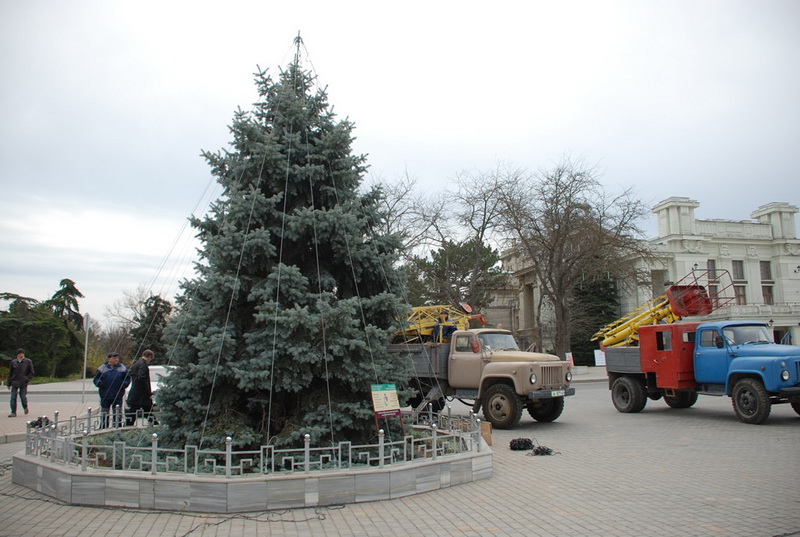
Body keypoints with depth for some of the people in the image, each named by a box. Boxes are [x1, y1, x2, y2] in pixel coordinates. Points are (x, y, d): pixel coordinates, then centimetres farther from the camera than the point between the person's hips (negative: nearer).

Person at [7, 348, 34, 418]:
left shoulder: (28, 362, 1)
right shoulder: (13, 362, 6)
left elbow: (31, 373, 4)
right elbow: (10, 374, 13)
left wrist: (26, 379, -11)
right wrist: (9, 383, 9)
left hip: (23, 383, -2)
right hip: (14, 383, 2)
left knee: (23, 397, -1)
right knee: (13, 398, -2)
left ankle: (25, 407, 27)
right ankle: (13, 412, 5)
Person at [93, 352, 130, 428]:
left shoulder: (122, 368, 5)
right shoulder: (102, 368, 5)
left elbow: (127, 379, 8)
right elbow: (96, 379, 7)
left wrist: (124, 384, -10)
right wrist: (100, 383, -13)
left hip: (118, 396, 0)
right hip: (105, 396, 1)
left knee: (117, 414, 3)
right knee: (104, 414, 8)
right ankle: (102, 429, 17)